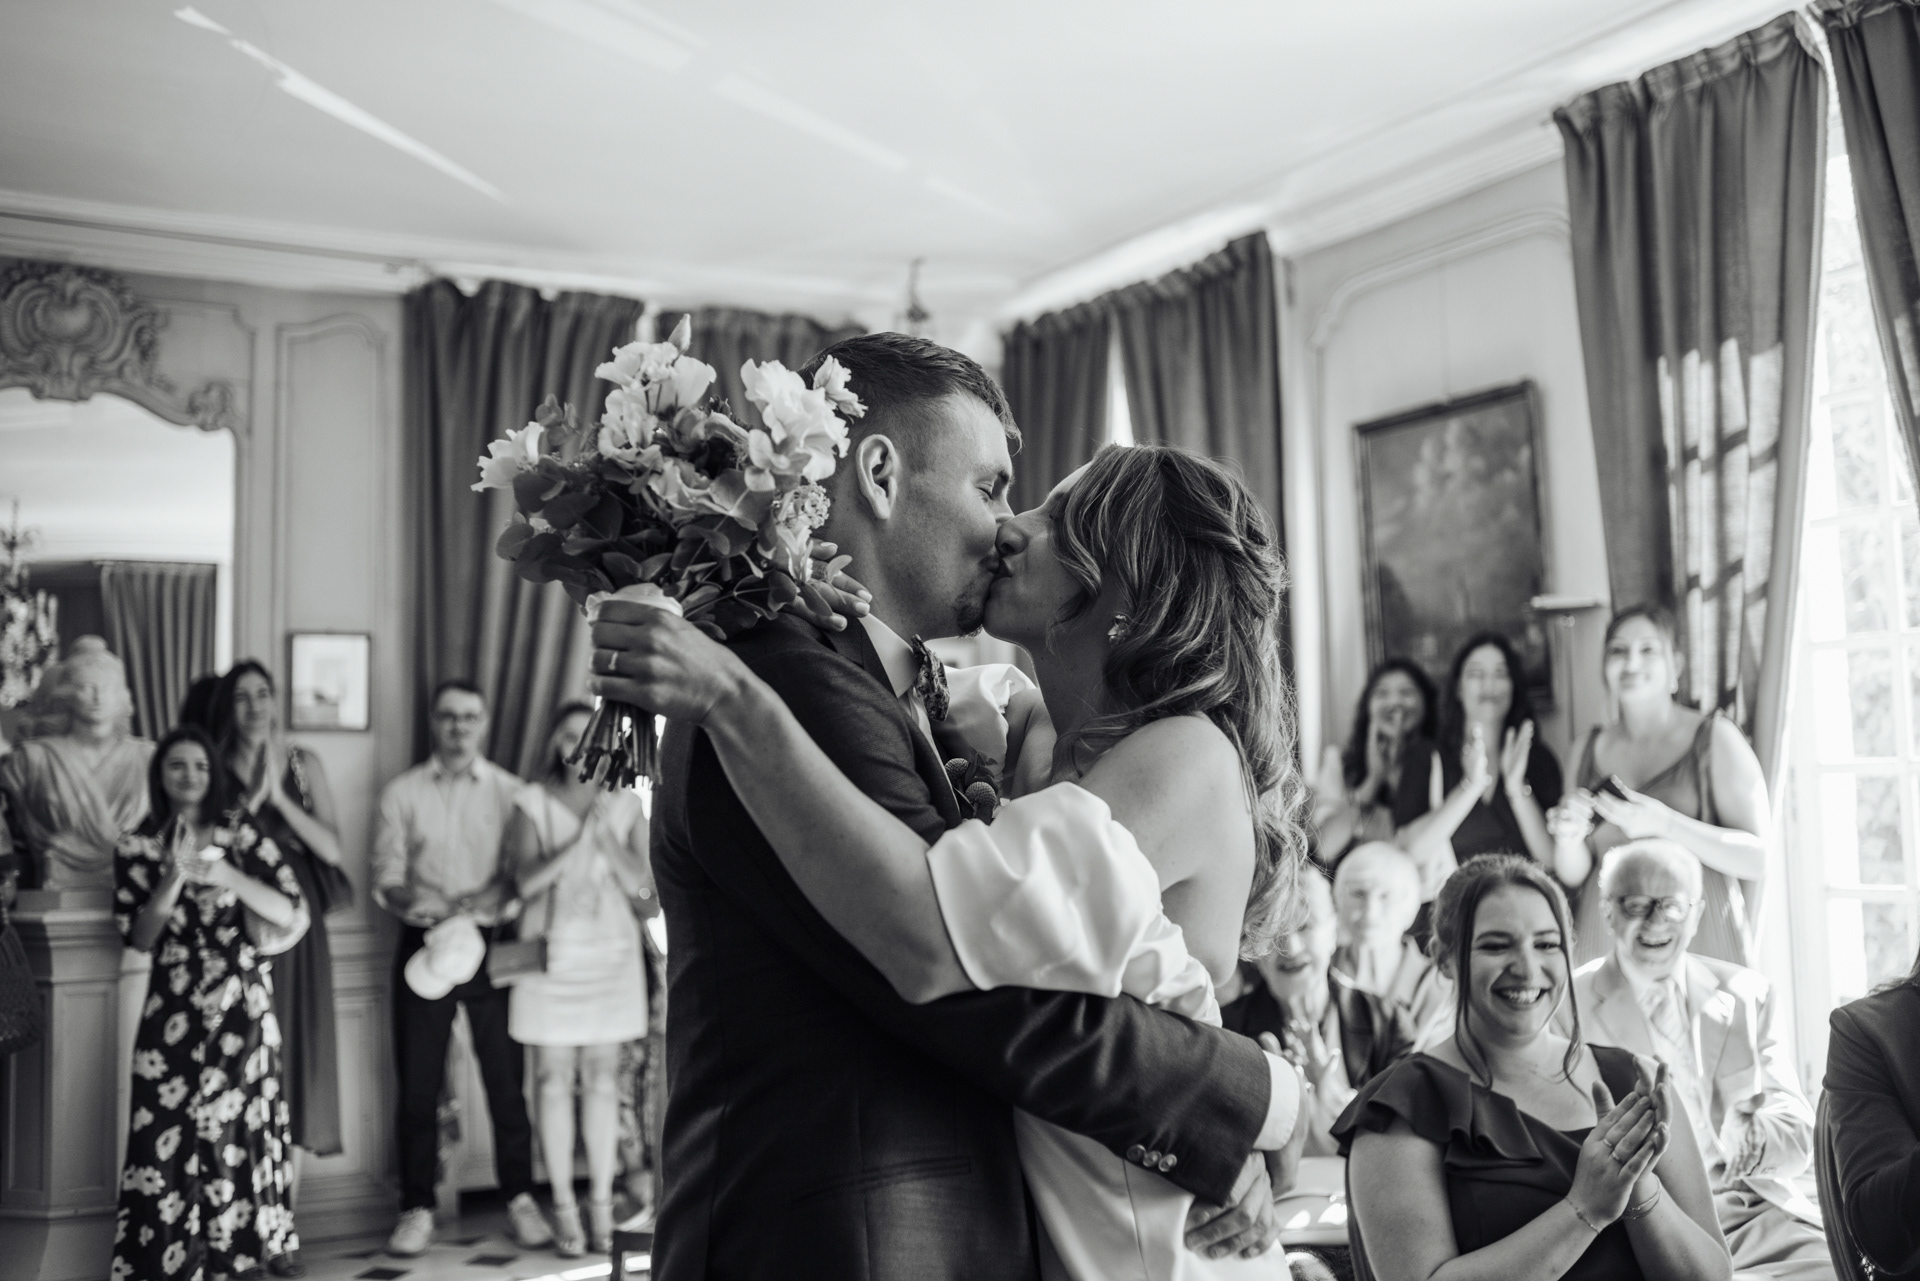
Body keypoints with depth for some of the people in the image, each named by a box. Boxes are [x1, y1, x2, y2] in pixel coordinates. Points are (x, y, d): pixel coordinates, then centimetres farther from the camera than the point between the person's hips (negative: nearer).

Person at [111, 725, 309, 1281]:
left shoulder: (239, 831, 4)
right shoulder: (137, 847, 5)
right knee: (169, 1132, -5)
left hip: (242, 1005, 0)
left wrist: (227, 876, -14)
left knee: (238, 1128, 1)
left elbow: (291, 911, -2)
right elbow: (138, 937, -2)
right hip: (173, 1009, 0)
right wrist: (174, 876, -15)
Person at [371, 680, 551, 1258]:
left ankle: (520, 1199, 13)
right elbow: (385, 878, 1)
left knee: (507, 1076, 2)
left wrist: (479, 905, -20)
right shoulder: (402, 793, 6)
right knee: (418, 1083, 3)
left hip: (491, 943, 0)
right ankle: (417, 1207, 13)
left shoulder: (509, 791, 4)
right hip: (423, 943, 1)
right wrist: (409, 897, -20)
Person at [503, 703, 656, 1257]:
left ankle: (601, 1205, 9)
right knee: (553, 1078, 0)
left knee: (602, 1077, 2)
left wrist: (605, 837, -14)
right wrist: (577, 841, -20)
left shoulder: (625, 805, 7)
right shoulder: (533, 802, 2)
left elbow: (642, 885, -3)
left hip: (611, 955, 1)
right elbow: (526, 879, -11)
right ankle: (563, 1207, 7)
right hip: (550, 954, -1)